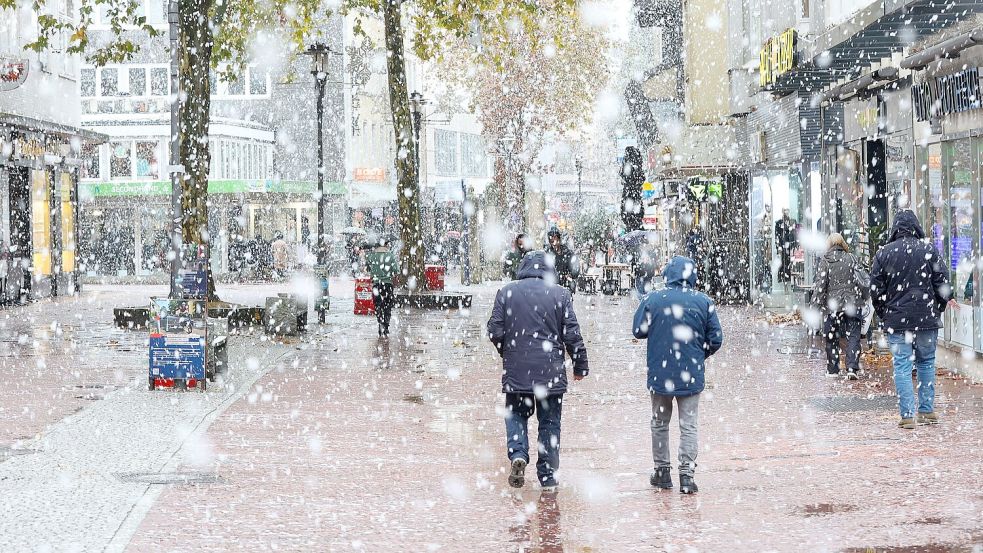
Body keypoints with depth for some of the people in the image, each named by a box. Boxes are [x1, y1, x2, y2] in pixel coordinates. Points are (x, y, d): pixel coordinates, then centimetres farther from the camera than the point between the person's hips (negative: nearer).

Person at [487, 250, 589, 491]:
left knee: (516, 413, 18)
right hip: (551, 371, 0)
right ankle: (548, 477, 11)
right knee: (549, 422, 9)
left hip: (516, 370, 1)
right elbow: (572, 335, -3)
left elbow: (495, 332, 0)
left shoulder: (507, 292, 0)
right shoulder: (560, 294, -2)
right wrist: (580, 366, 8)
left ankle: (518, 454, -8)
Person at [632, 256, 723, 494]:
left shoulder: (652, 300, -7)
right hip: (691, 375, 0)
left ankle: (662, 471, 20)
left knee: (660, 423, 15)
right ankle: (686, 474, -2)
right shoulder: (704, 302, -6)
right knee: (688, 426, 5)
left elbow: (638, 331, 0)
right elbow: (715, 339, -2)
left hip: (659, 373, 0)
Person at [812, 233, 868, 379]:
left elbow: (820, 285, -7)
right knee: (853, 336, 3)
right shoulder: (852, 258, 3)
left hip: (832, 306, -1)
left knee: (831, 339, 11)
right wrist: (863, 298, 12)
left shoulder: (825, 261, -2)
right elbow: (864, 279, 2)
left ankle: (832, 370, 16)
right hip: (852, 304, 1)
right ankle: (852, 368, -11)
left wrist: (817, 305, -4)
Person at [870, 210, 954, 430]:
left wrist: (883, 315, 13)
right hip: (927, 318, 1)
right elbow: (942, 283, -2)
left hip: (896, 319, -1)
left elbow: (876, 289, 0)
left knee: (902, 366, 1)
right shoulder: (929, 250, -2)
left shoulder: (883, 253, -1)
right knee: (926, 362, 14)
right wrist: (942, 304, 16)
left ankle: (907, 415, -3)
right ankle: (927, 411, 17)